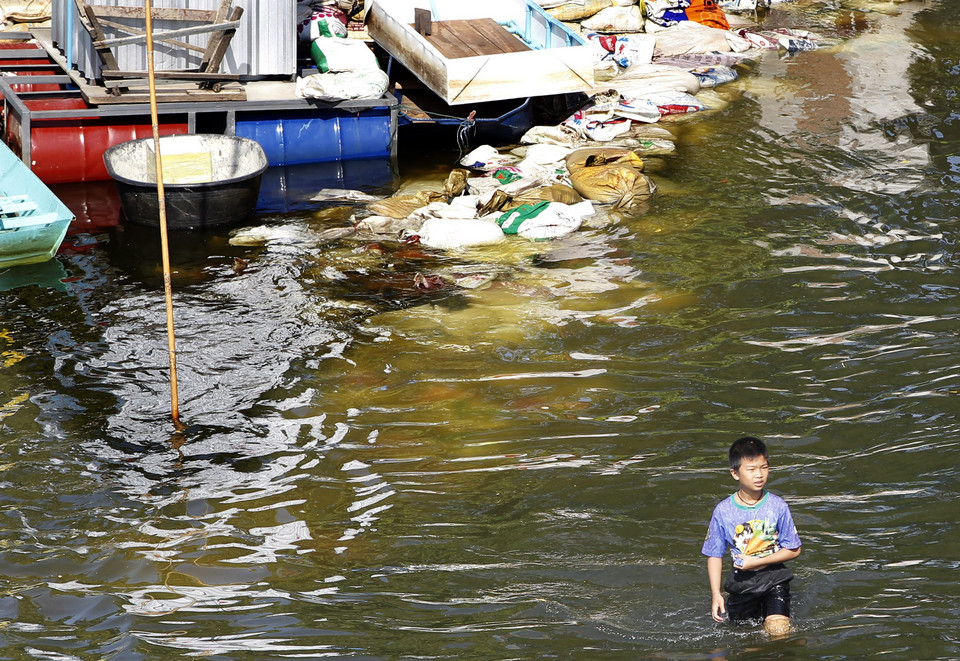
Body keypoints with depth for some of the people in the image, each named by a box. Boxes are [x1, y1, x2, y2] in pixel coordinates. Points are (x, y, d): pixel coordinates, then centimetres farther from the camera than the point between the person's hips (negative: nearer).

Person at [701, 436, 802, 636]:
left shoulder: (777, 506, -9)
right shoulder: (723, 511, -8)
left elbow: (793, 550, -5)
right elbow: (714, 555, 0)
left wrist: (756, 562, -16)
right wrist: (716, 594, -7)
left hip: (774, 577, -1)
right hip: (741, 582, 1)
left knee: (779, 632, -15)